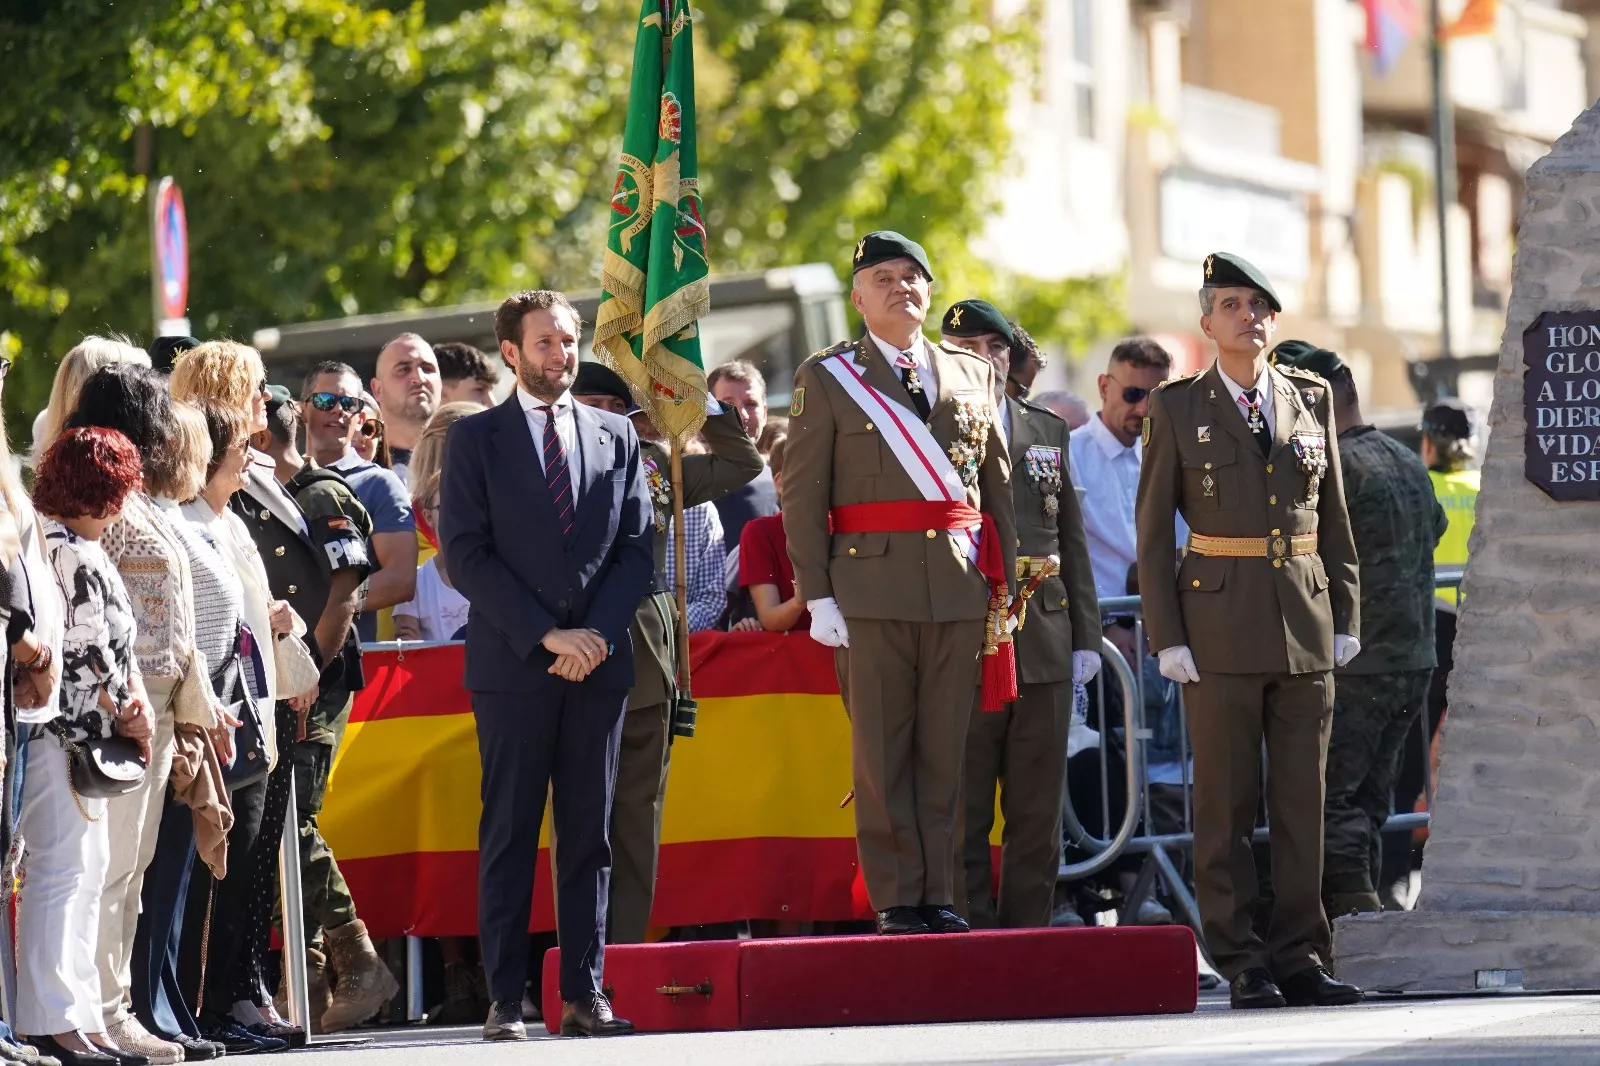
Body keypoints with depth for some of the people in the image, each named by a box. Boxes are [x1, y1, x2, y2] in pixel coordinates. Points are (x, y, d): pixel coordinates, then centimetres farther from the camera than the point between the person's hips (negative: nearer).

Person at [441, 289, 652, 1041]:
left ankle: (584, 992, 5)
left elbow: (636, 547, 9)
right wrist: (545, 634, -11)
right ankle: (505, 999, -3)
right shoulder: (476, 438, 4)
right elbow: (466, 554, -4)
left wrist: (597, 633, -7)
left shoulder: (615, 436, 13)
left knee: (589, 832, 3)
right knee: (509, 833, -3)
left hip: (599, 662, 3)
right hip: (512, 664, -3)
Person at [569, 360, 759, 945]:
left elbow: (742, 463, 23)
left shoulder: (654, 463, 15)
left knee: (640, 812, 6)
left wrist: (703, 404, 15)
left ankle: (629, 946, 10)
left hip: (647, 653, 5)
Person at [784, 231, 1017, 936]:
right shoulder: (825, 378, 4)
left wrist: (1003, 584, 8)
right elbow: (801, 494, 0)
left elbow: (997, 485, 16)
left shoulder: (971, 374, 14)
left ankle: (937, 896, 9)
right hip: (871, 587, -3)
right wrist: (818, 596, -8)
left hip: (960, 587, 3)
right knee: (882, 753, -2)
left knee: (944, 751, 4)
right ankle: (896, 899, 2)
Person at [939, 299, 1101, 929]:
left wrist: (1086, 636, 10)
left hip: (1044, 644, 4)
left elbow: (1073, 541, 17)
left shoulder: (1048, 433, 15)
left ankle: (1028, 935, 11)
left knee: (1039, 808, 6)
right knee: (964, 809, -2)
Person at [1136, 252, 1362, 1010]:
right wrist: (1166, 636, -6)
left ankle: (1300, 959, 7)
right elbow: (1153, 529, 1)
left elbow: (1334, 516, 14)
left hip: (1306, 626, 3)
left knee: (1303, 798, 3)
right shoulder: (1177, 408, 2)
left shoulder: (1311, 399, 10)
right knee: (1225, 802, -1)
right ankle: (1242, 965, 3)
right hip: (1220, 626, -3)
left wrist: (1346, 617, 7)